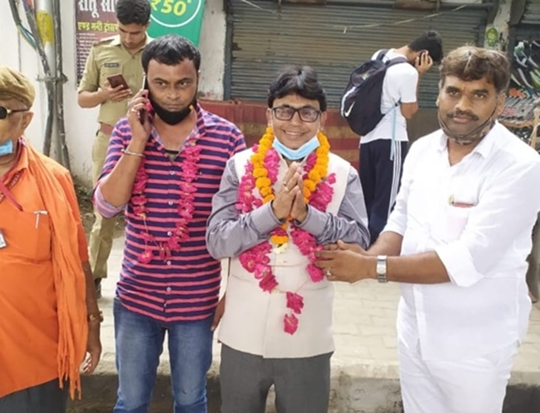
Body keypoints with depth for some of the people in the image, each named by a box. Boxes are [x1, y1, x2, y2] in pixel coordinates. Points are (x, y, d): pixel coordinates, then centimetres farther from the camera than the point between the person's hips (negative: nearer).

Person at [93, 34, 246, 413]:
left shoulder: (226, 136, -9)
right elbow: (107, 206, -12)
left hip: (198, 299, -1)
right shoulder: (127, 131, -3)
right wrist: (138, 141, -19)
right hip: (136, 297, 2)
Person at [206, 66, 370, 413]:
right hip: (244, 334, 1)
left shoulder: (343, 174, -3)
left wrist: (307, 214, -22)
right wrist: (273, 211, -21)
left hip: (308, 338, 0)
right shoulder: (241, 166, -3)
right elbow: (217, 242, -9)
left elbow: (359, 244, -9)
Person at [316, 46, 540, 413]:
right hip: (415, 331, 5)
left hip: (474, 344, -5)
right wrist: (369, 257, -15)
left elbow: (467, 260, -27)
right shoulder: (422, 150, 0)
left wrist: (371, 268, -26)